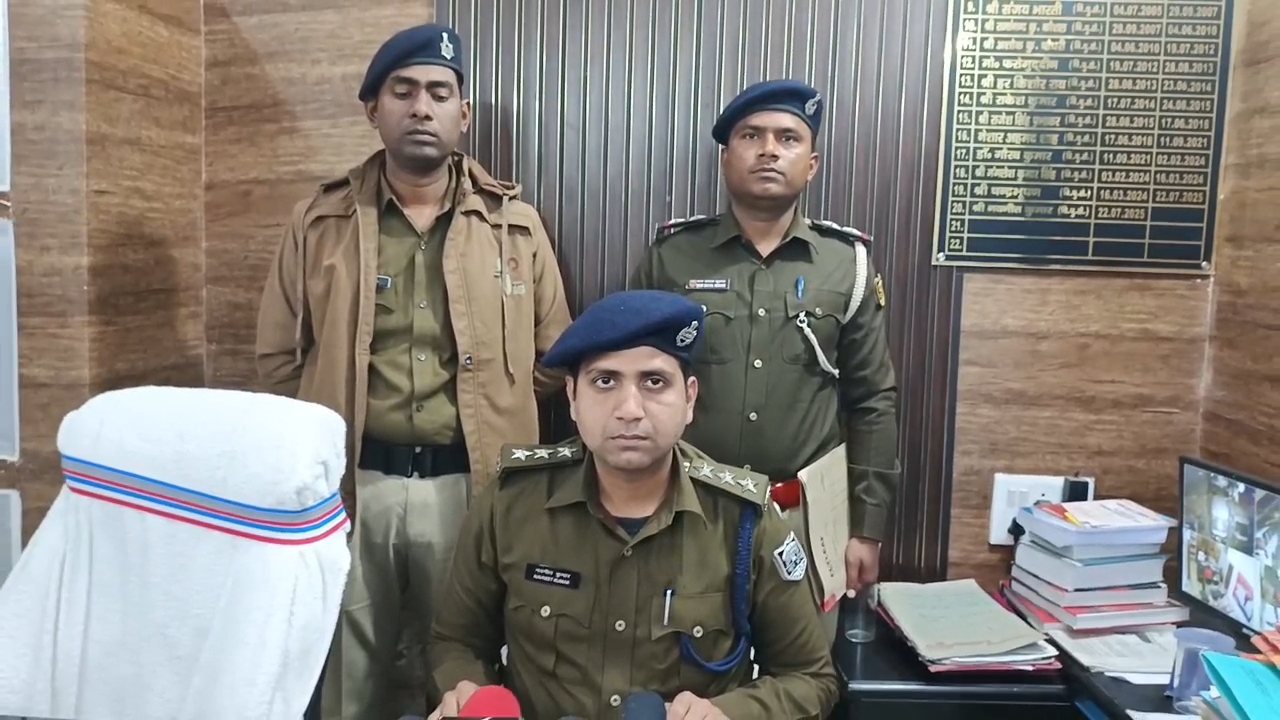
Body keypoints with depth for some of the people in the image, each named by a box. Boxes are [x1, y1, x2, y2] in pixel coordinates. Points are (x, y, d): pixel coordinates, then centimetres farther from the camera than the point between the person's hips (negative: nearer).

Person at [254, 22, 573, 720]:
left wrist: (488, 419, 4)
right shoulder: (320, 221, 4)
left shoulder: (516, 226, 2)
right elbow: (280, 356, 9)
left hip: (470, 484, 0)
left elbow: (553, 357, 7)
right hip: (351, 483, 1)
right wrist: (337, 427, 5)